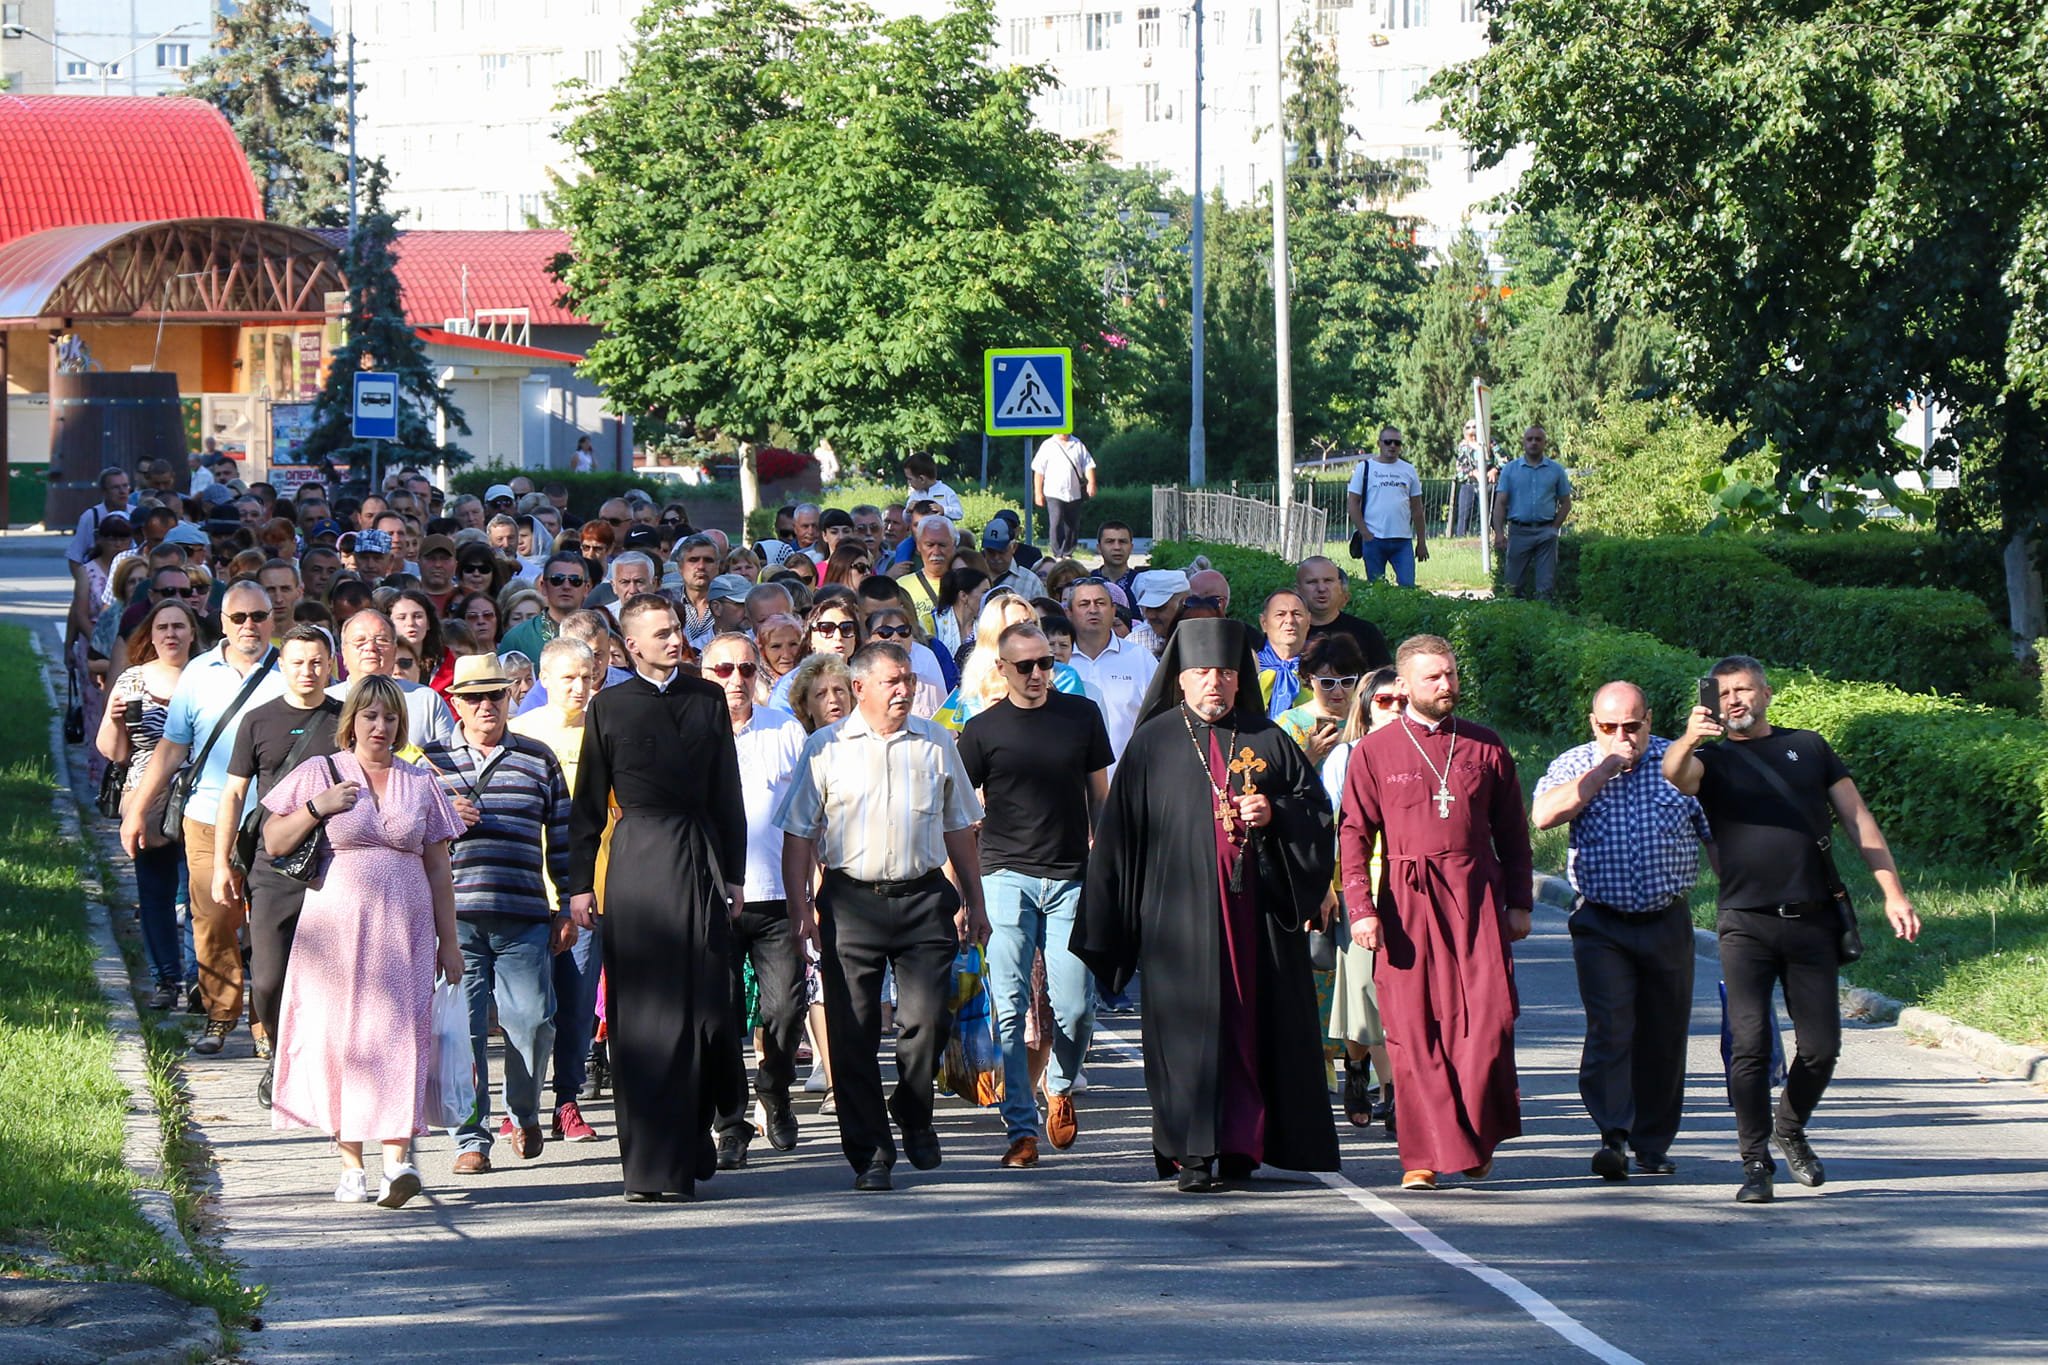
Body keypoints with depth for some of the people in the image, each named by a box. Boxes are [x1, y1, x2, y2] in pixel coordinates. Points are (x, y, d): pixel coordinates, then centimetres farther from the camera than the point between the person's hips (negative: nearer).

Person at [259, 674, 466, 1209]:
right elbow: (273, 842, 5)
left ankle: (398, 1159, -18)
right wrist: (317, 807, -10)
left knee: (398, 1034, -10)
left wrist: (448, 941, 10)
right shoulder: (320, 774, 6)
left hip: (404, 931, 1)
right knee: (339, 1038, -2)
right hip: (336, 926, -1)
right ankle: (350, 1165, 6)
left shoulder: (420, 783, 12)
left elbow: (438, 867, 13)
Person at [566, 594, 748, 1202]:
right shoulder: (609, 707, 6)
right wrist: (580, 883, 2)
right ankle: (650, 1165, -4)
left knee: (704, 1005, 0)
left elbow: (728, 793, 14)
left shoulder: (707, 699, 12)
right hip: (637, 861, -2)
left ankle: (689, 1146, 13)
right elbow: (587, 803, 7)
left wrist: (734, 872, 9)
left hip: (700, 861, 2)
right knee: (643, 1010, -4)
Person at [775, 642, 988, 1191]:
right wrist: (800, 906, -4)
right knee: (853, 1033, -2)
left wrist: (973, 902, 16)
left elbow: (958, 827, 19)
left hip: (924, 898, 1)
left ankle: (914, 1118, 20)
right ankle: (869, 1153, 5)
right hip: (851, 899, -1)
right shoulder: (826, 748, 5)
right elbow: (798, 832, 5)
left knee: (927, 1020, -7)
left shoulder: (936, 744, 13)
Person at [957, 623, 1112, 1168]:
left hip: (1071, 878, 1)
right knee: (1010, 1008, -7)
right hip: (1006, 877, -1)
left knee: (1075, 1007, -5)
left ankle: (1059, 1087, 24)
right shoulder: (982, 729, 4)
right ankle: (1021, 1129, -3)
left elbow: (1099, 795, 16)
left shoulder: (1082, 715, 9)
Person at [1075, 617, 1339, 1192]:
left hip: (1254, 906, 2)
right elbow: (1120, 832, 6)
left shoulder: (1269, 742, 11)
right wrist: (1110, 923, 1)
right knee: (1189, 1027, -6)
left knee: (1253, 1023, 1)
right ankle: (1193, 1153, -6)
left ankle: (1240, 1145, 9)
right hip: (1181, 906, -2)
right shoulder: (1153, 743, 7)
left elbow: (1317, 808, 12)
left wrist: (1274, 814, -9)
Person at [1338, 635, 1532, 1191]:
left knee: (1488, 1019, -7)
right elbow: (1354, 834, 3)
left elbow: (1512, 831, 16)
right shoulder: (1375, 751, 5)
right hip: (1406, 904, -1)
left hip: (1477, 900, 1)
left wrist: (1518, 903, 12)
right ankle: (1425, 1156, 3)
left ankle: (1479, 1137, 13)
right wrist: (1360, 908, -7)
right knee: (1413, 1030, -3)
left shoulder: (1485, 748, 11)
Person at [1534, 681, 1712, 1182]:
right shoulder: (1574, 766, 4)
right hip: (1601, 924, -1)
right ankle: (1613, 1136, -21)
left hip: (1667, 920, 1)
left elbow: (1718, 837, 9)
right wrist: (1602, 770, -14)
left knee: (1664, 1036, 6)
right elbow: (1544, 816, -14)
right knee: (1609, 1028, -15)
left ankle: (1653, 1143, 17)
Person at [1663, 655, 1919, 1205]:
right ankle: (1756, 1162, -5)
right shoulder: (1712, 760, 10)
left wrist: (1893, 892, 4)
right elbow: (1675, 773, -14)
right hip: (1746, 925, -2)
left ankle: (1791, 1132, 27)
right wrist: (1690, 738, -38)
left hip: (1812, 922, 2)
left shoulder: (1809, 748, 16)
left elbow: (1859, 820, 14)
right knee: (1750, 1044, -13)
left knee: (1821, 1045, 1)